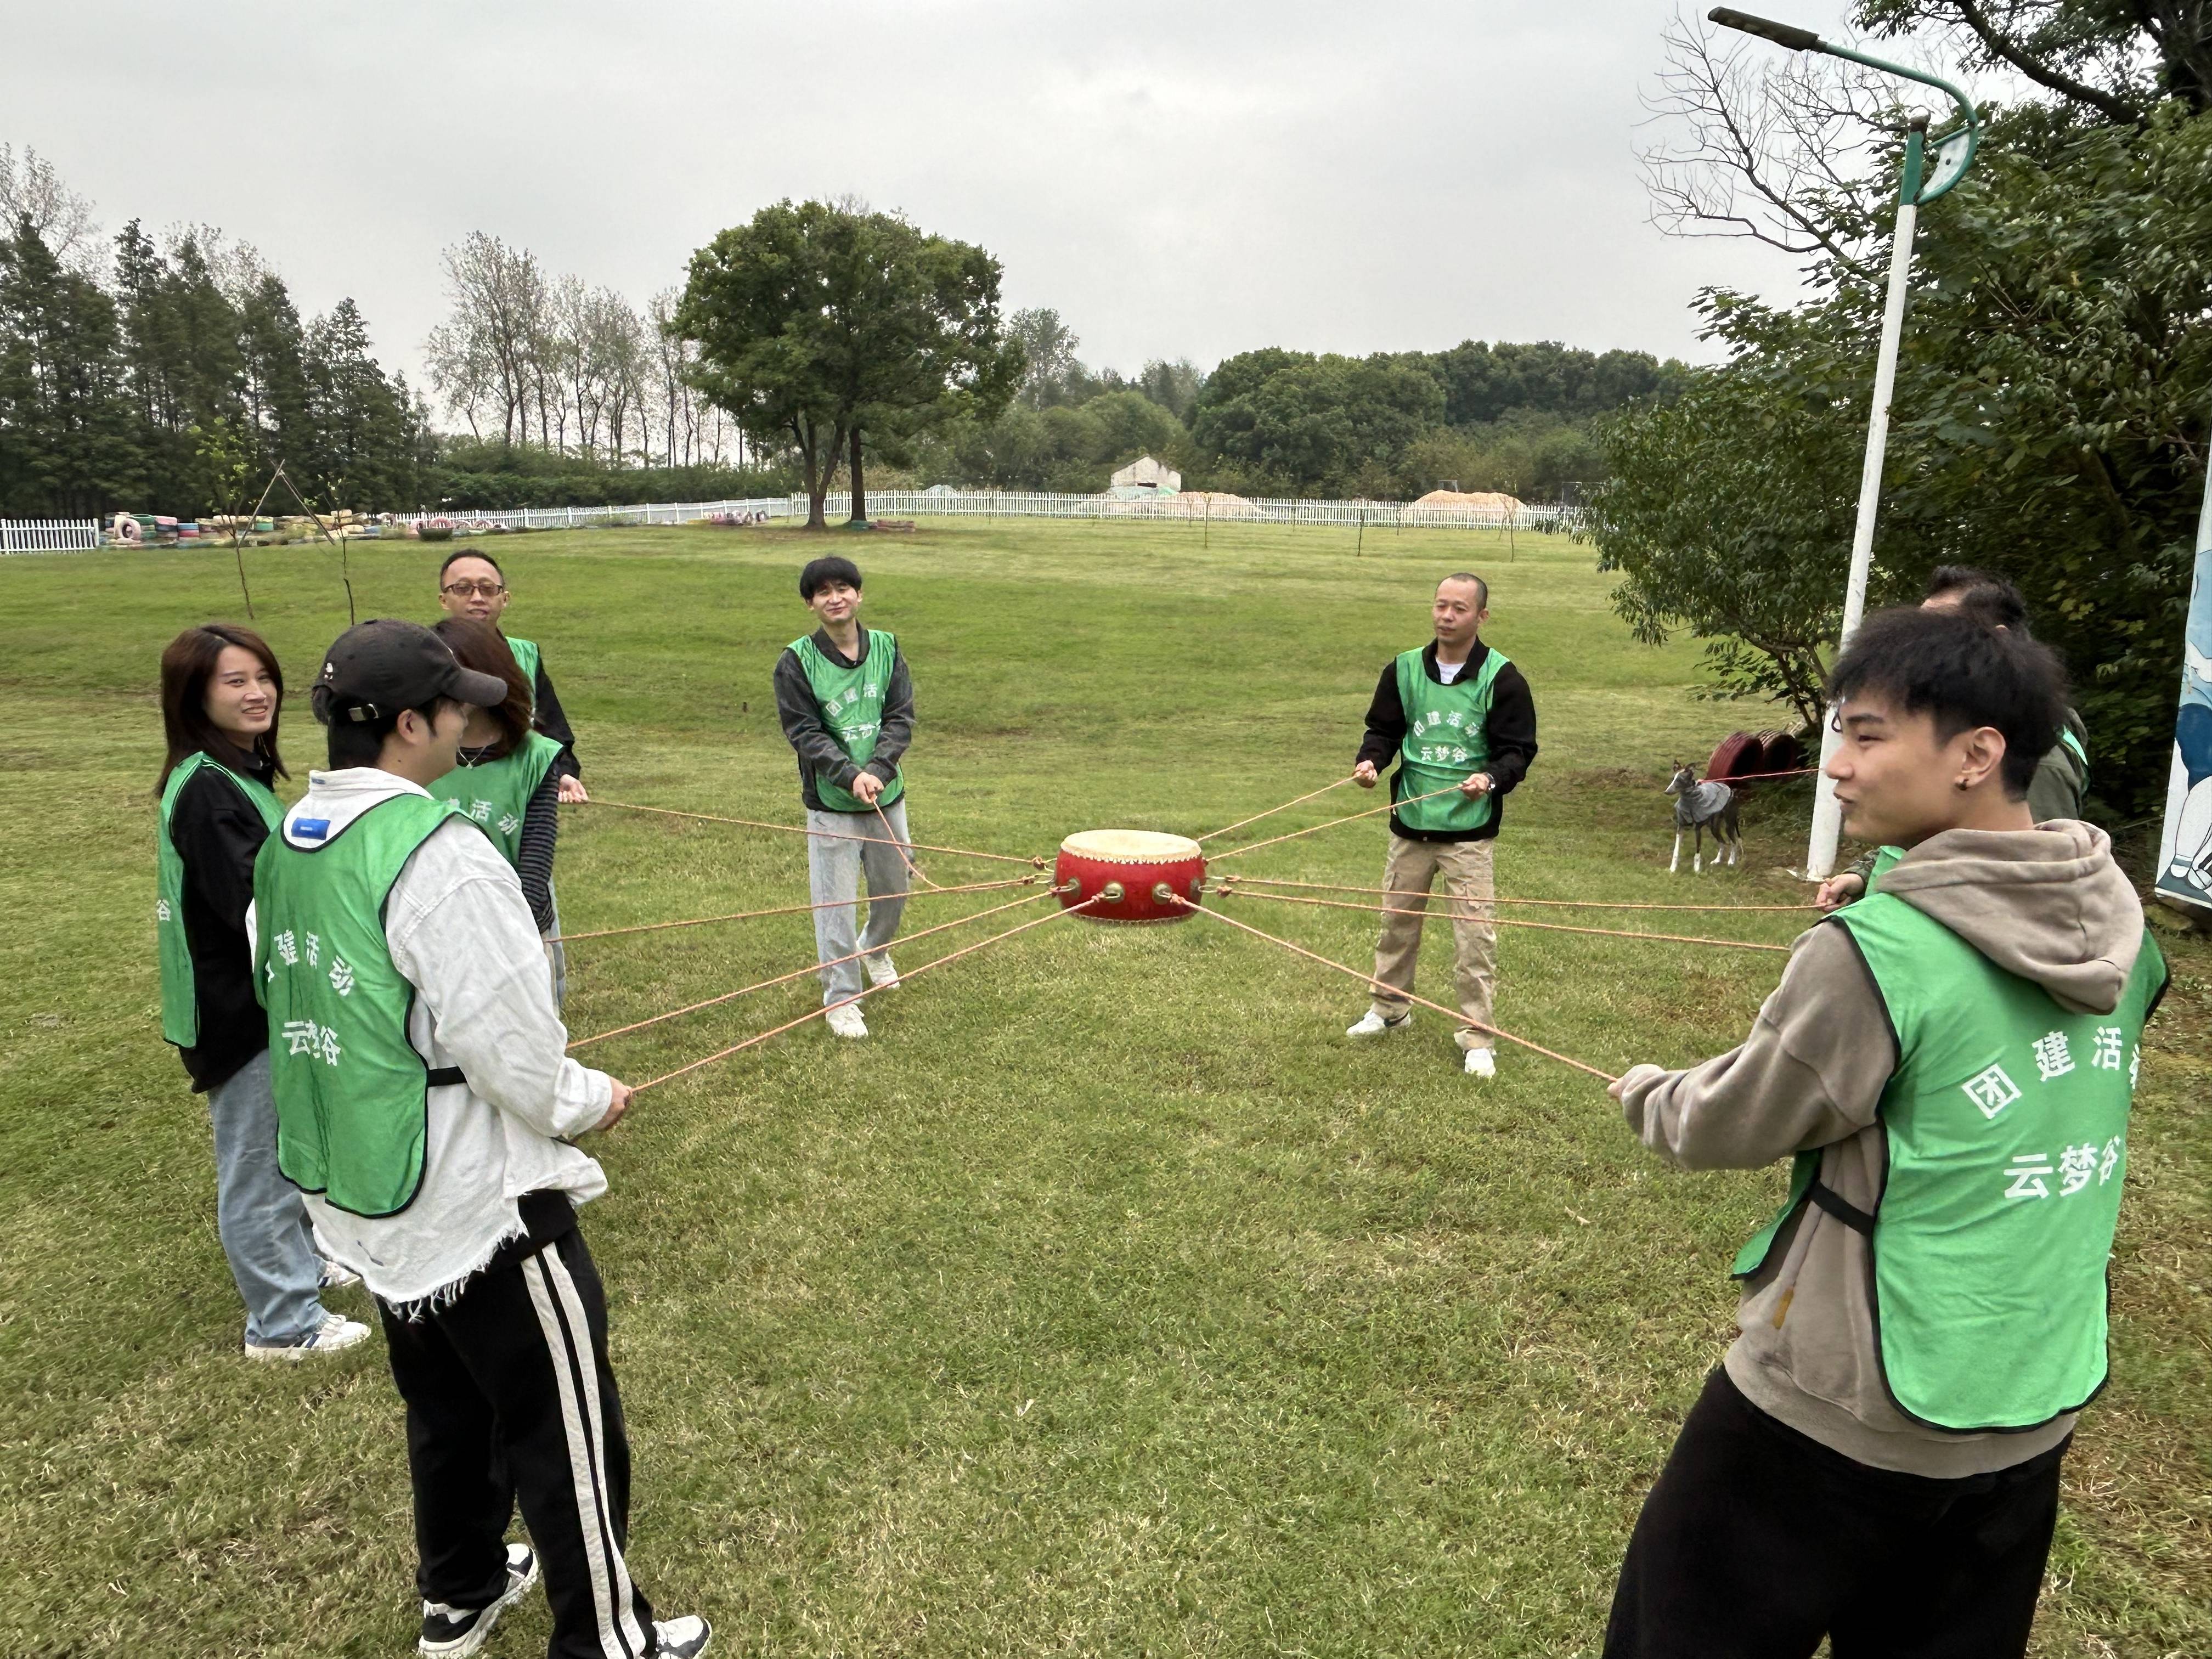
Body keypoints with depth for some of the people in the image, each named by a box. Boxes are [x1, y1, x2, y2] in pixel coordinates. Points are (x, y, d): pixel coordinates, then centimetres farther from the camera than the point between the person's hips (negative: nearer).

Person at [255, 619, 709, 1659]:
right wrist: (591, 1101, -5)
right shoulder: (437, 853, -25)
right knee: (564, 1429, 8)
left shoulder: (284, 846, 2)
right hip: (477, 1202, -9)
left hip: (359, 1196, 9)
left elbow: (301, 1011, 10)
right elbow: (509, 1050, -24)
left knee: (446, 1406, 27)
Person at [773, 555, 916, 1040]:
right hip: (830, 804, -3)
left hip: (887, 795, 4)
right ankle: (841, 998, 14)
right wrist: (850, 776, -23)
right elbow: (804, 732, -12)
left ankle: (876, 949, 49)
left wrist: (878, 769, -18)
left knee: (894, 889, 18)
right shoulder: (797, 661, -9)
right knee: (835, 903, -1)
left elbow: (902, 717, -3)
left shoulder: (885, 647, 0)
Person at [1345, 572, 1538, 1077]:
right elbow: (1383, 728, 11)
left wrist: (1491, 778, -25)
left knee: (1475, 934, -3)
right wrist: (1370, 760, -11)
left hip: (1469, 831, -4)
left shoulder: (1501, 678, -6)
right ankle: (1390, 1010, 36)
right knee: (1397, 921, 16)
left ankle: (1477, 1038, 9)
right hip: (1409, 826, 4)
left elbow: (1518, 749, -4)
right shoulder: (1404, 669, 4)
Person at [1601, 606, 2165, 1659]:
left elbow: (1728, 1128, -11)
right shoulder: (2119, 926, -2)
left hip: (1843, 1416, -7)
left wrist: (1642, 1092, 8)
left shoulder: (1877, 952, -24)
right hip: (2038, 1411, 7)